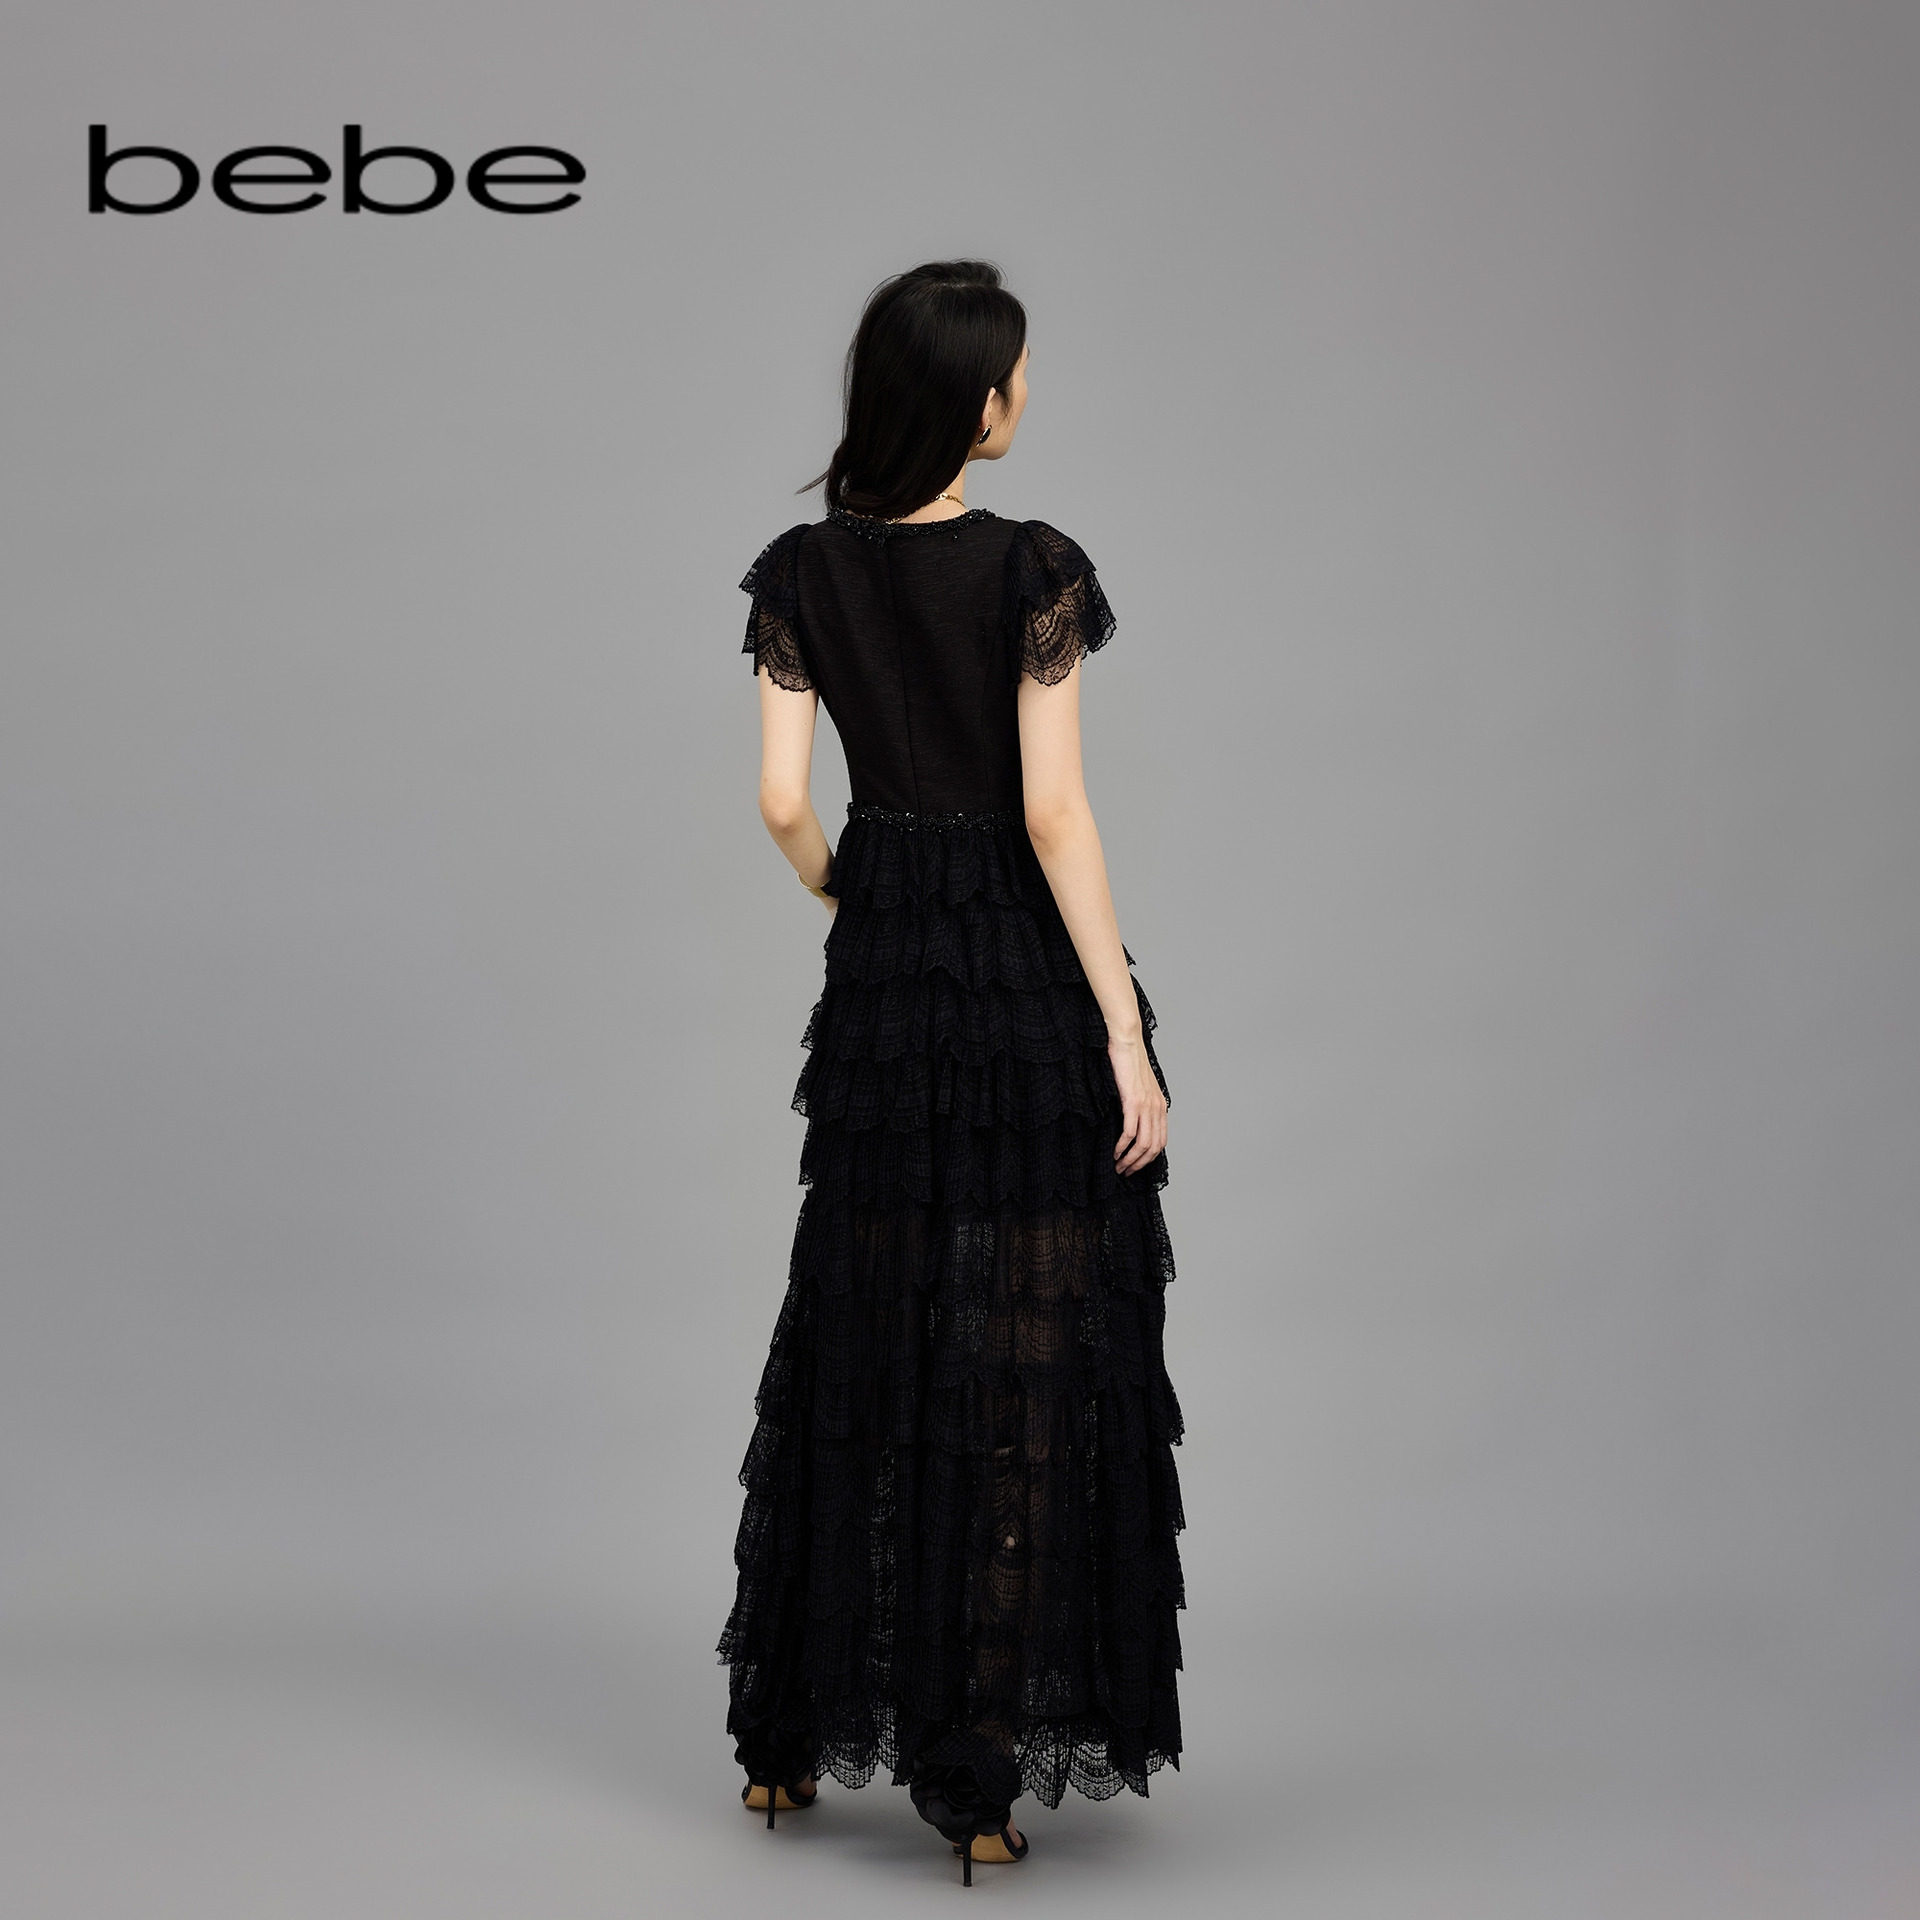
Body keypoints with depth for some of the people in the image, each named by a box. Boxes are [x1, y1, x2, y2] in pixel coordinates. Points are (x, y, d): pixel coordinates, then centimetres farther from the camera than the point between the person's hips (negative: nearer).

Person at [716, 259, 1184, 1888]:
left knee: (861, 1339, 16)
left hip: (882, 977, 5)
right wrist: (1127, 1037, -13)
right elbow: (1055, 816, -16)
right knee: (1023, 1358, 2)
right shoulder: (1033, 569, -12)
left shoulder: (804, 572, 1)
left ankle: (792, 1734, 24)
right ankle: (978, 1771, 5)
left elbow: (784, 802, -2)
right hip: (1028, 969, -5)